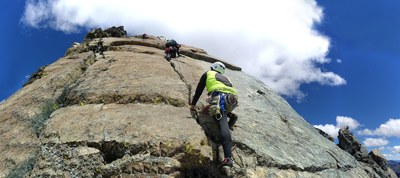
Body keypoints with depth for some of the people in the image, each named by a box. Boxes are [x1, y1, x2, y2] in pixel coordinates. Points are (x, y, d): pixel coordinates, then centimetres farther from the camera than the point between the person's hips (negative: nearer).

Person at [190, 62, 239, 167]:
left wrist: (193, 104, 30)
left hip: (219, 97, -6)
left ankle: (228, 157, -37)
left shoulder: (208, 73, 26)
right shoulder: (225, 78, 39)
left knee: (223, 124, -21)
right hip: (231, 100, 6)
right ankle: (231, 116, 7)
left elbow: (199, 90, 23)